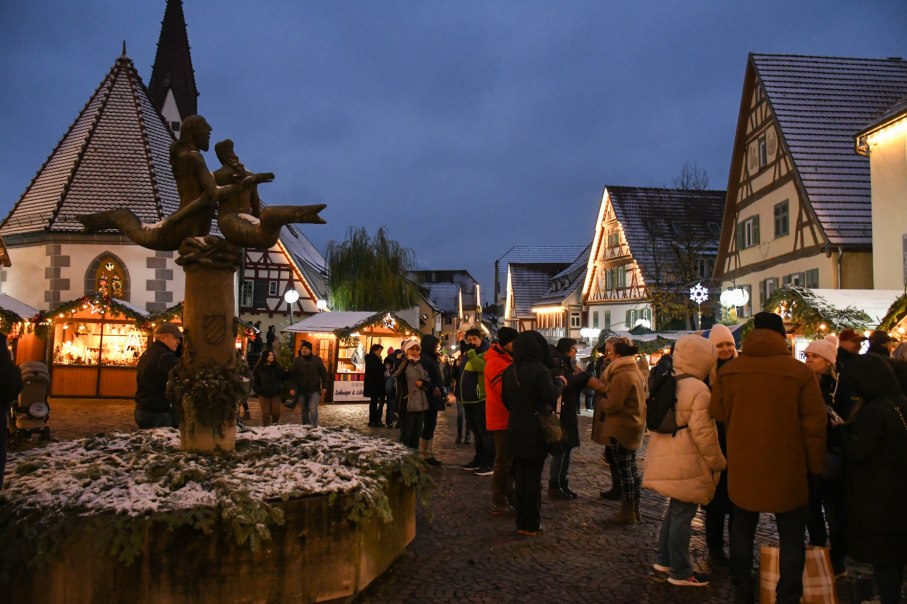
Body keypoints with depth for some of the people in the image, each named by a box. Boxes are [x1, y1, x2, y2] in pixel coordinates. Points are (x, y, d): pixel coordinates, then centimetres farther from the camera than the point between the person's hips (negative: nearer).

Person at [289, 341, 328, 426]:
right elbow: (292, 375, 0)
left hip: (314, 391, -2)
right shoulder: (296, 361, 2)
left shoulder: (317, 360, 0)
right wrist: (292, 388, -11)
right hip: (302, 391, 2)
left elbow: (324, 374, 1)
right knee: (304, 412, 13)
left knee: (313, 410, -16)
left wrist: (324, 387, -7)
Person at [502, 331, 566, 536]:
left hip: (515, 430, 6)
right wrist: (560, 383, -8)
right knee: (533, 477, 3)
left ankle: (522, 521, 21)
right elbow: (550, 395, -26)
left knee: (520, 476, 14)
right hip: (535, 431, -6)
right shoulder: (539, 370, -16)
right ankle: (532, 525, 10)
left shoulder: (510, 371, 6)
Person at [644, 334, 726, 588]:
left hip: (665, 460, 9)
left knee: (675, 509, 22)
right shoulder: (698, 389, -16)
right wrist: (718, 463, -7)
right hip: (686, 464, -9)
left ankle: (664, 559, 31)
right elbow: (703, 432, -18)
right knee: (682, 515, 2)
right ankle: (679, 572, 12)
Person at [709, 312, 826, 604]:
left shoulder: (728, 371, -7)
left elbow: (717, 414, 2)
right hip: (787, 470, -2)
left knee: (742, 531, 18)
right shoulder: (800, 372, -14)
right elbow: (814, 425, -10)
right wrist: (815, 467, 2)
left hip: (742, 468, 3)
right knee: (791, 536, 14)